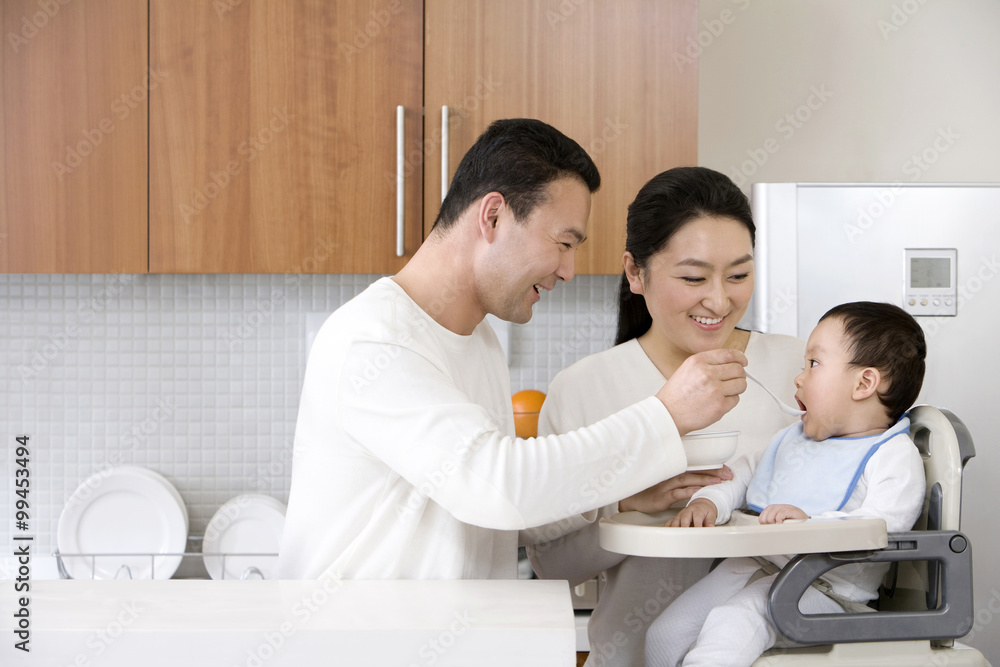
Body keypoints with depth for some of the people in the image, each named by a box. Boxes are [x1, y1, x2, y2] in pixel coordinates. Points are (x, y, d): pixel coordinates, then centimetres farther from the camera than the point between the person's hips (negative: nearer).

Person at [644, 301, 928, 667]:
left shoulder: (896, 457, -5)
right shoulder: (793, 438, 22)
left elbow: (880, 529, -18)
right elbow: (745, 472, 26)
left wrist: (810, 523, -31)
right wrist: (708, 502, 5)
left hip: (822, 588, -8)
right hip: (750, 566, 8)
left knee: (732, 622, -33)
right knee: (664, 635, -5)